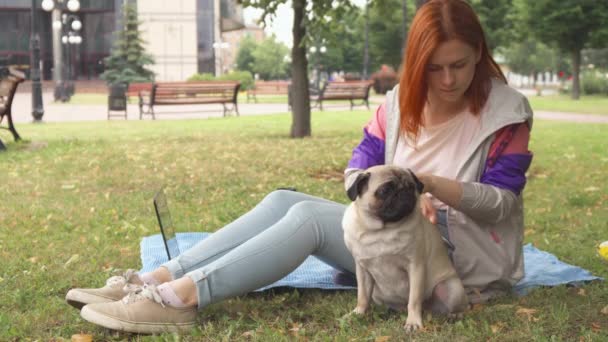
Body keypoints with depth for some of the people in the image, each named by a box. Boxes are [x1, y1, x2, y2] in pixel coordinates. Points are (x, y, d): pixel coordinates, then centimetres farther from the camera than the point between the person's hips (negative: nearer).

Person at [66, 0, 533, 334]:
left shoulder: (507, 112, -7)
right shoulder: (401, 102, 7)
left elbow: (503, 202, -13)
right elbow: (357, 171, 1)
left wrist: (427, 182, -28)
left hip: (464, 251, -6)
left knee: (310, 217, -27)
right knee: (284, 201, -17)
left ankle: (181, 298, -40)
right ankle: (156, 280, -27)